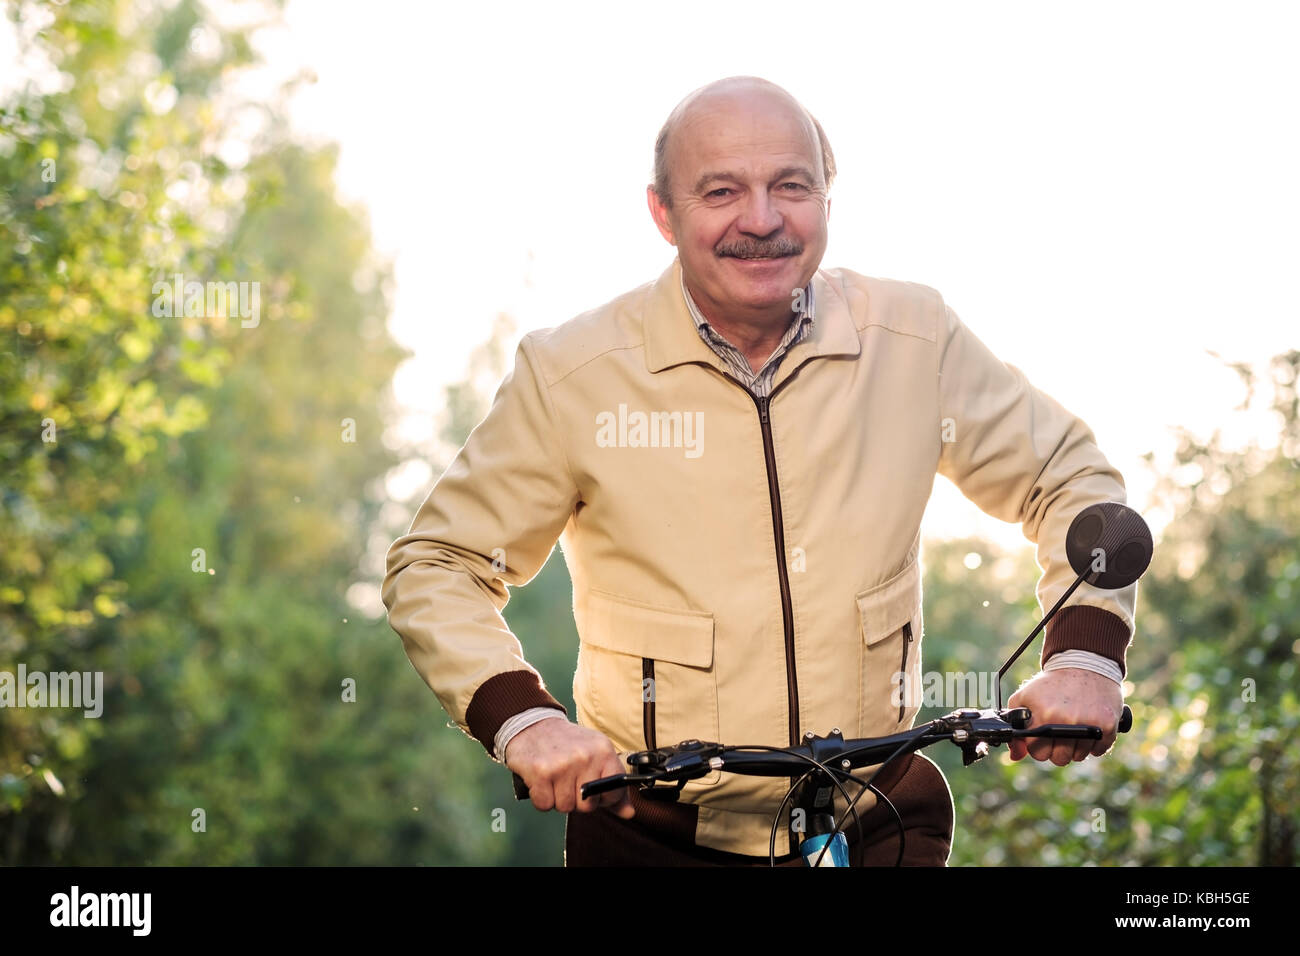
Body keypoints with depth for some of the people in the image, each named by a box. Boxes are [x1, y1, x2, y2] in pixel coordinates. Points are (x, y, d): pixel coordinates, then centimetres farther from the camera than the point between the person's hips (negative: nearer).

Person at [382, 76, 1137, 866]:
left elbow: (1069, 476, 8)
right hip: (652, 838, -1)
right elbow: (436, 567, -2)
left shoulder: (917, 340, -4)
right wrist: (522, 717, -18)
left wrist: (1085, 652, -8)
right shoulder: (570, 374, -9)